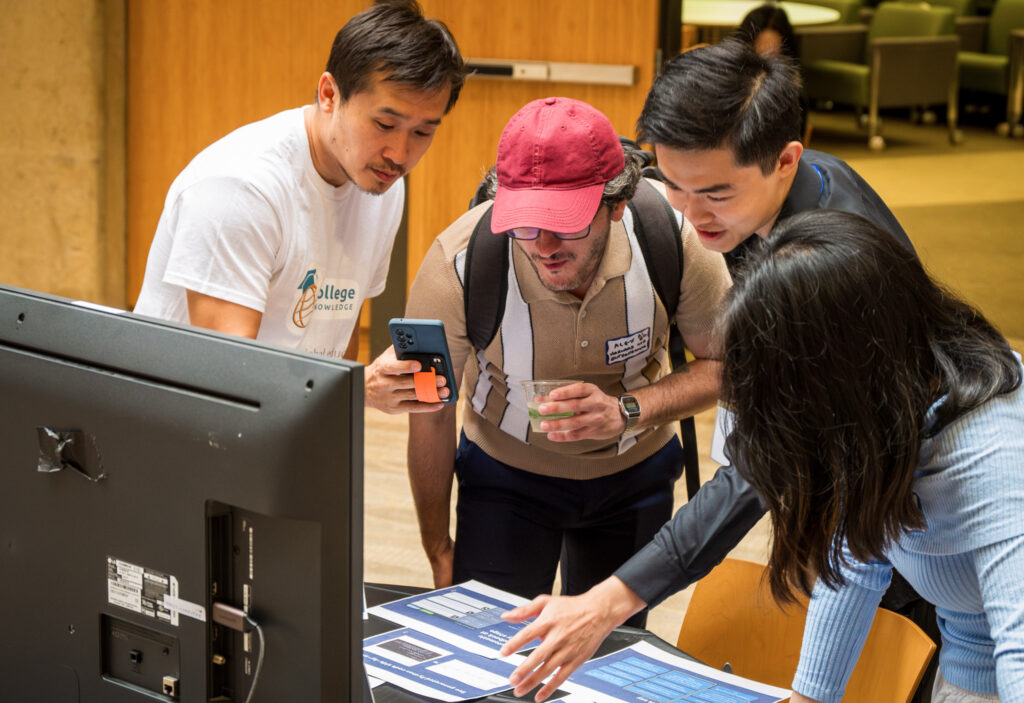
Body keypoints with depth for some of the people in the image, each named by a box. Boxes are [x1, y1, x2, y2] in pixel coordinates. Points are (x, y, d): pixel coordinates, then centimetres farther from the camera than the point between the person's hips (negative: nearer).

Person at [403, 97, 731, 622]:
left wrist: (630, 409, -31)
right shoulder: (459, 263, -30)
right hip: (505, 474, -1)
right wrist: (440, 553, -4)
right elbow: (430, 414, -14)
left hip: (634, 474, 2)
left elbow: (726, 363, -12)